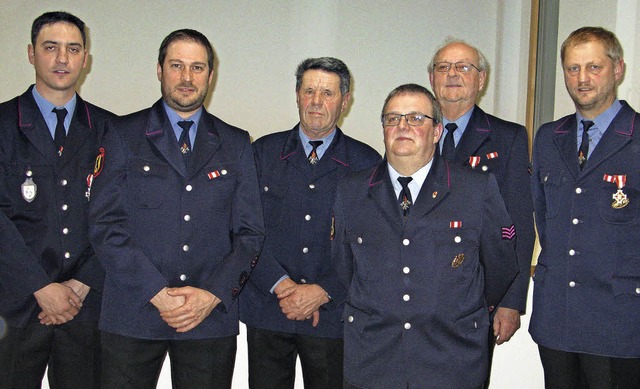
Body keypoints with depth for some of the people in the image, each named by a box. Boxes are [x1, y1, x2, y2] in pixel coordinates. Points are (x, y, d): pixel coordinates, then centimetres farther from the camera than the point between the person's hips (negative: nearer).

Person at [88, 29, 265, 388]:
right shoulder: (125, 136, 5)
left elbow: (250, 232, 6)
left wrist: (213, 293, -8)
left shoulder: (236, 144, 10)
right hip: (133, 315, -1)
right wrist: (156, 292, -12)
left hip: (213, 316, 1)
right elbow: (106, 225, -3)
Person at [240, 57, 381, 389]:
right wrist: (281, 285, -11)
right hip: (266, 311, 1)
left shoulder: (367, 163, 2)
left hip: (332, 315, -1)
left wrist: (322, 291, -11)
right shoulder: (264, 152, 6)